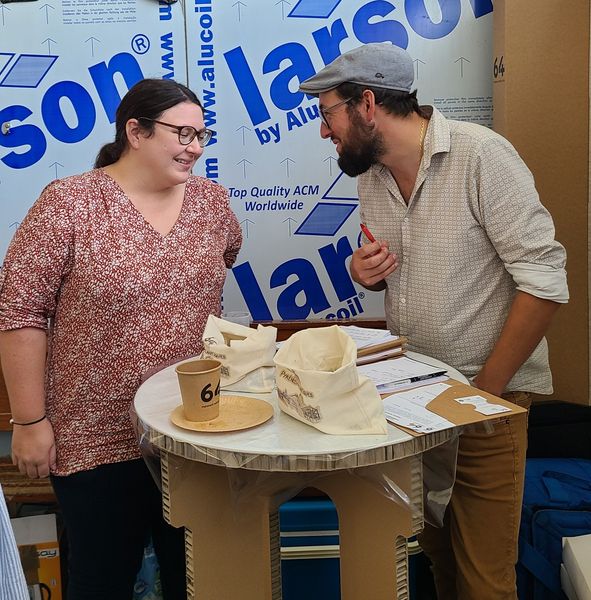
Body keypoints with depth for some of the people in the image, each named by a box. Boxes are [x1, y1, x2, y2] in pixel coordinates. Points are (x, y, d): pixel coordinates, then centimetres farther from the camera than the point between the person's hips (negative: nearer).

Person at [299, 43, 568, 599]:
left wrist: (484, 387, -16)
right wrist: (365, 272, -6)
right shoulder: (371, 174, 6)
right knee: (433, 551, 18)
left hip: (488, 393, -6)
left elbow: (544, 279, -18)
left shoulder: (481, 155, -16)